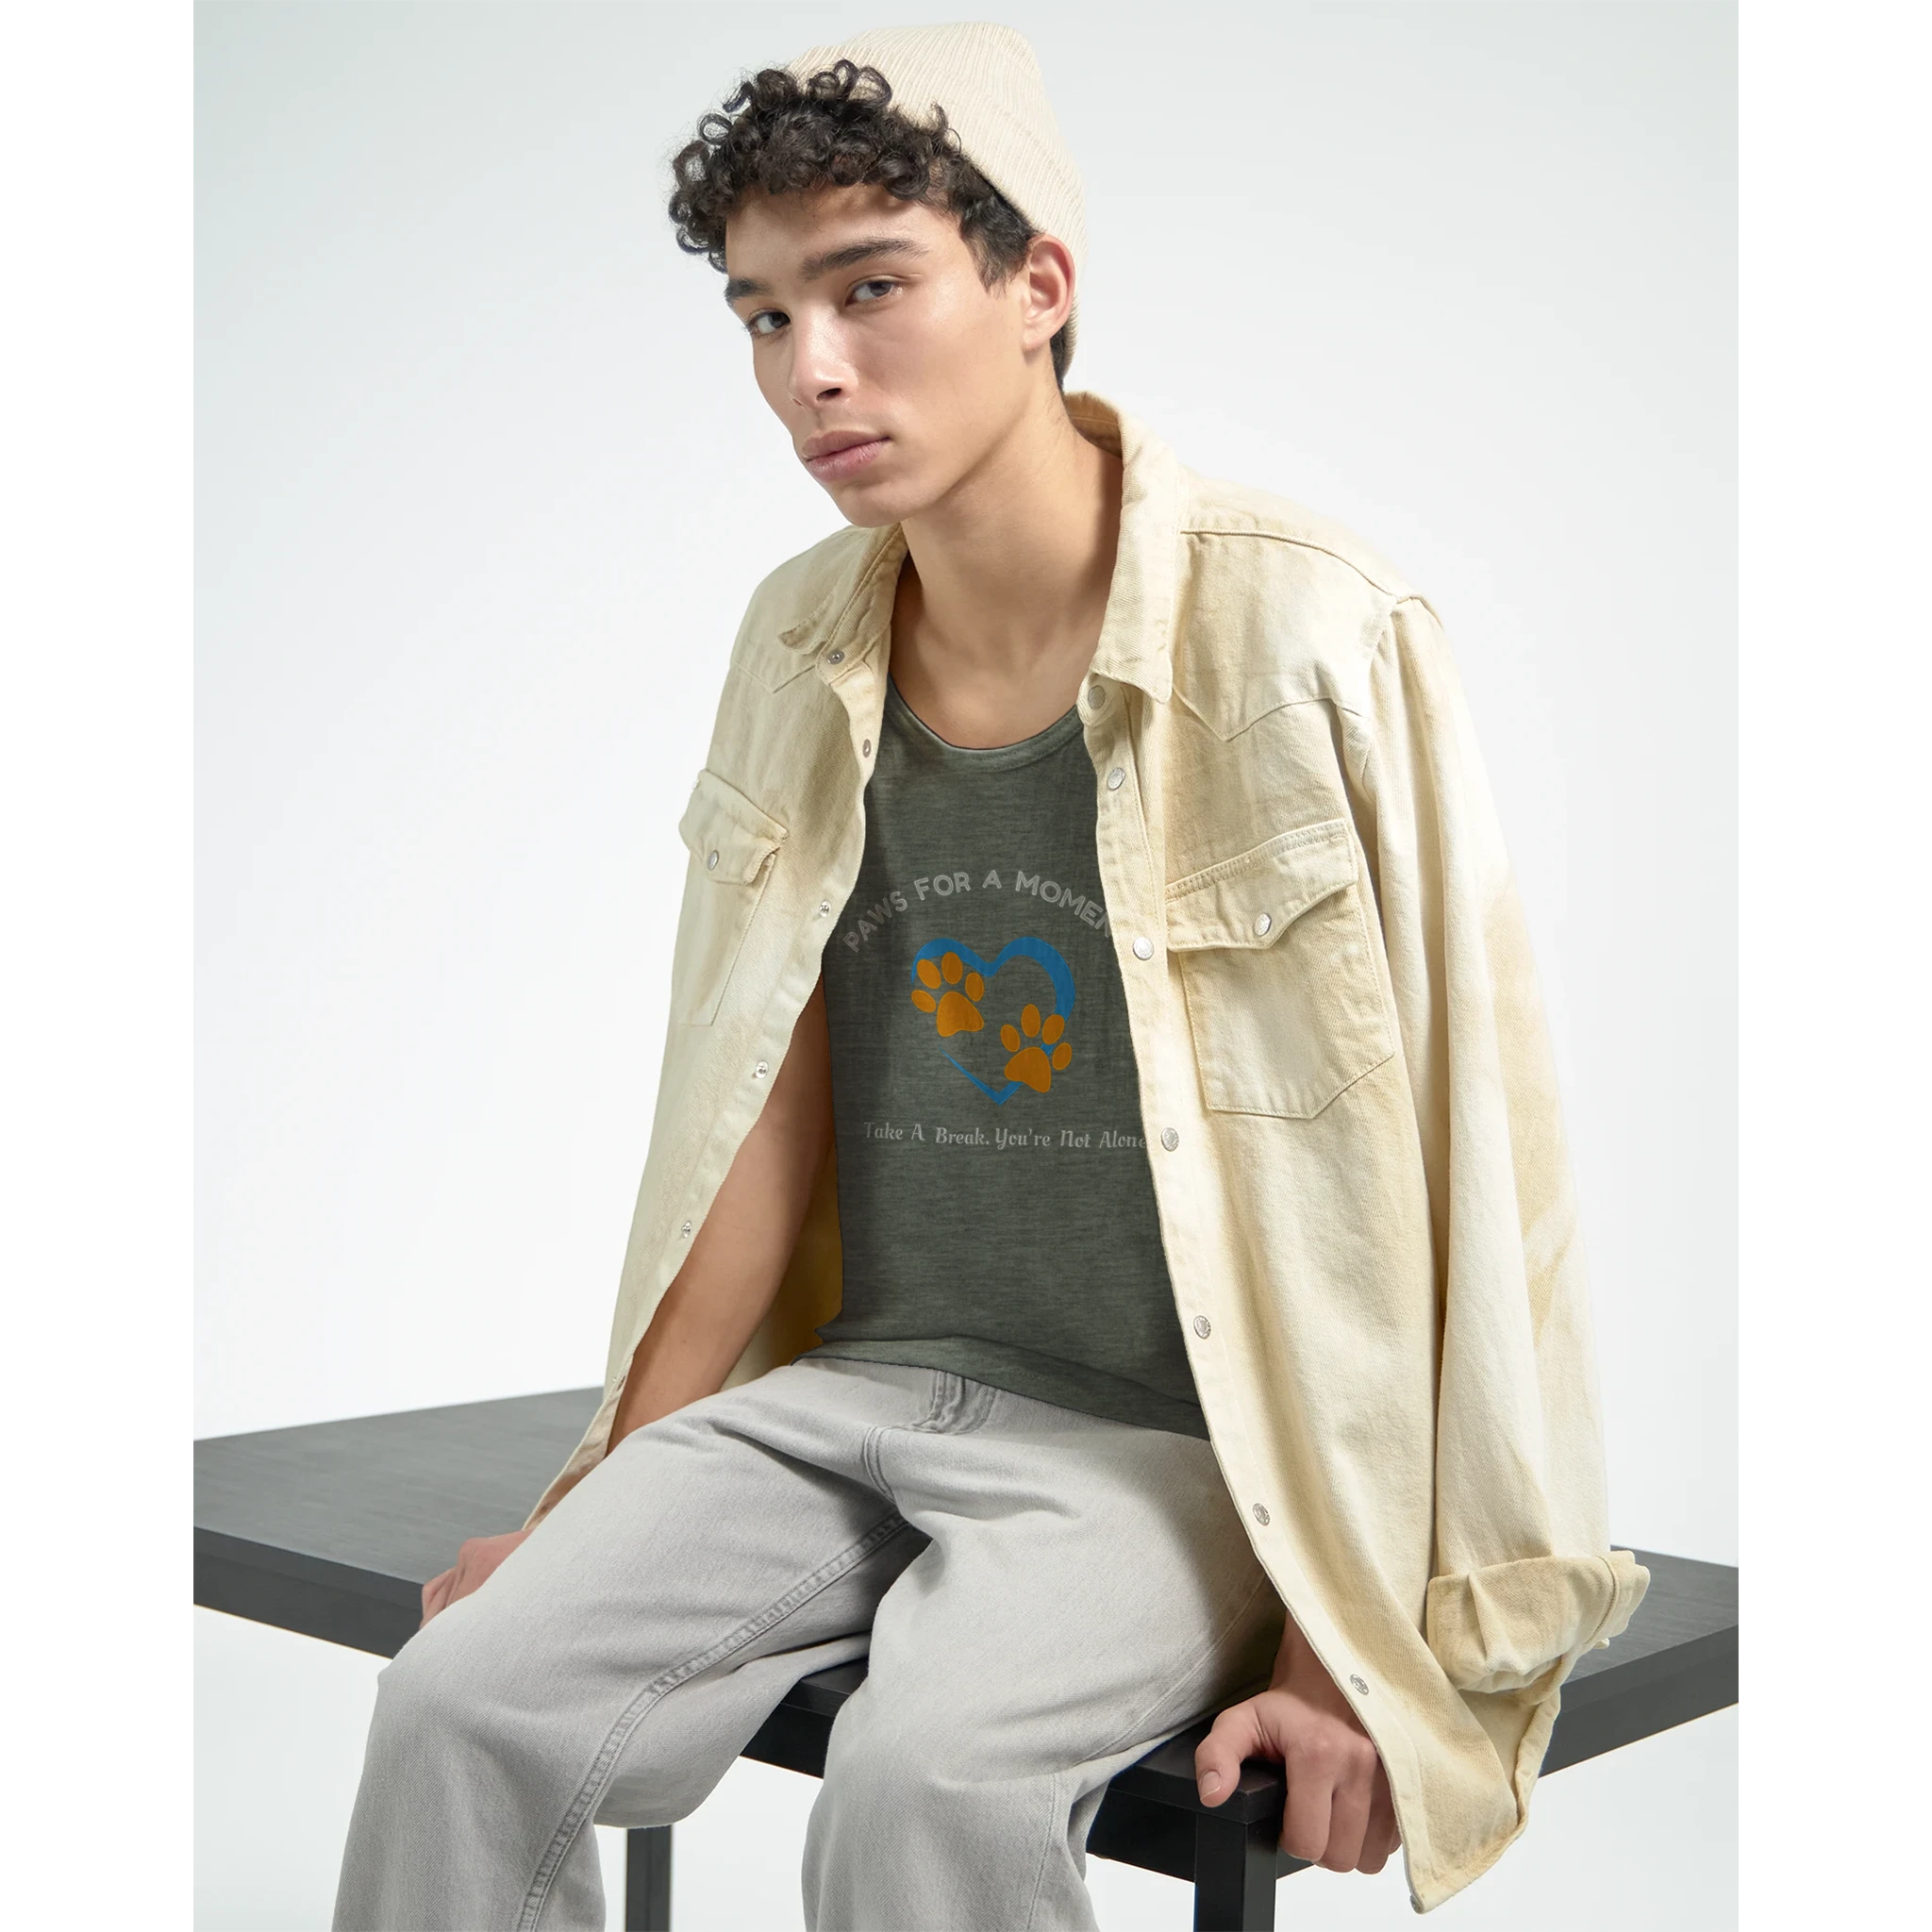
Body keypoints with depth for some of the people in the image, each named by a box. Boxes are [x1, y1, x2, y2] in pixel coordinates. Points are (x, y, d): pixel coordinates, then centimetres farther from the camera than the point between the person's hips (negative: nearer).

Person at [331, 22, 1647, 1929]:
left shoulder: (1304, 640, -12)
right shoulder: (800, 647, 6)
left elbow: (1437, 1174, -11)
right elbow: (756, 1127, 10)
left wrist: (1358, 1641, -12)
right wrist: (601, 1505, 9)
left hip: (1168, 1438, -4)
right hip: (852, 1391, 5)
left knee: (925, 1772, -30)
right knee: (464, 1696, -15)